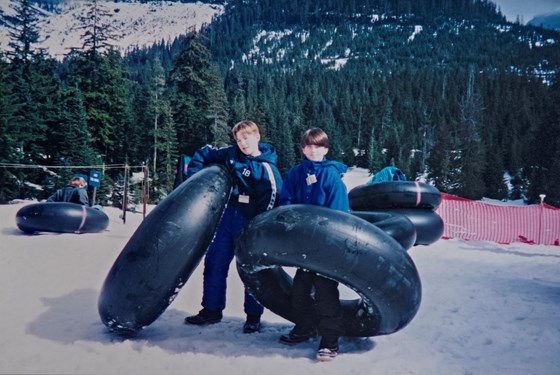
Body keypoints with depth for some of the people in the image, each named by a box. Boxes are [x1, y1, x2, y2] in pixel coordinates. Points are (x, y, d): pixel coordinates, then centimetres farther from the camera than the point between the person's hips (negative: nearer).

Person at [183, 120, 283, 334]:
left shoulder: (267, 169, -8)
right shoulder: (230, 154, 5)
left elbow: (270, 202, -12)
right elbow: (202, 154, 17)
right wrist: (193, 177, 6)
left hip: (249, 223, -5)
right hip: (225, 216, 5)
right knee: (214, 263, 9)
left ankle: (253, 316, 14)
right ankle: (211, 310, 22)